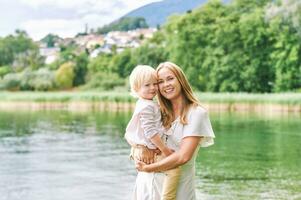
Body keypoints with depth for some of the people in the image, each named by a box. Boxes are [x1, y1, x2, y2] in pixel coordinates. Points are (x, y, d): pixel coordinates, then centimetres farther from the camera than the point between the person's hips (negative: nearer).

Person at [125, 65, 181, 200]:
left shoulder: (141, 103, 11)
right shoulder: (147, 106, -20)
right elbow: (150, 132, -25)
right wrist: (165, 150, -21)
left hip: (139, 149, 11)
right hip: (148, 153, -11)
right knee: (174, 168, -24)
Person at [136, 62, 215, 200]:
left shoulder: (196, 113, -11)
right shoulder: (163, 114, 5)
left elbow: (183, 156, -19)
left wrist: (147, 168, -12)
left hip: (179, 188, -5)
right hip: (153, 183, 5)